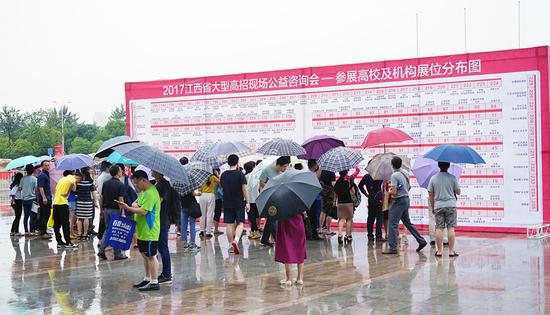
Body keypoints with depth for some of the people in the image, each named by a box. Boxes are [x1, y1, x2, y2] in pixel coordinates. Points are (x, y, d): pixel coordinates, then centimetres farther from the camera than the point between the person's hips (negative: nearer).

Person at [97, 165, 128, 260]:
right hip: (116, 210, -6)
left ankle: (101, 250, 3)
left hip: (106, 209, 6)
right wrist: (123, 212, -15)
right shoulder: (120, 185, -12)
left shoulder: (105, 183, 7)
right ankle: (117, 254, 8)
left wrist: (101, 210, 17)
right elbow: (120, 200, -17)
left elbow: (101, 198, 9)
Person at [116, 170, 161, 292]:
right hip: (142, 231, 10)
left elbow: (143, 212, -25)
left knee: (151, 256, -4)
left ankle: (154, 283, 1)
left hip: (149, 231, -10)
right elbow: (136, 203, 17)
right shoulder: (143, 192, 14)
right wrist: (135, 205, -6)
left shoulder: (150, 193, -20)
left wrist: (128, 208, -22)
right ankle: (147, 279, 27)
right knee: (145, 255, 17)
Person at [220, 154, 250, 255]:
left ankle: (231, 246, 12)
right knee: (240, 223, 0)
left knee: (229, 224, 8)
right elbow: (244, 189, -10)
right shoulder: (240, 174, -8)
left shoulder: (223, 175, 6)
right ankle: (236, 240, -22)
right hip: (239, 203, -4)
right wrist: (247, 202, -6)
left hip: (227, 203, 4)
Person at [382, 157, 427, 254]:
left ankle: (392, 248, -4)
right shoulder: (405, 174, 8)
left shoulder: (394, 175, -17)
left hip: (399, 201, -8)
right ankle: (421, 241, 22)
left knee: (393, 224, -4)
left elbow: (394, 192, -21)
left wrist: (389, 191, 1)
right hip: (406, 199, 8)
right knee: (407, 222, 20)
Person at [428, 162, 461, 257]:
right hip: (450, 205, -2)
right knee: (451, 228, 0)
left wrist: (432, 207, 14)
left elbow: (431, 195, 4)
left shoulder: (433, 178, 1)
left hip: (438, 206, 2)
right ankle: (451, 251, 0)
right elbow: (458, 192, 0)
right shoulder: (452, 178, -6)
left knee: (439, 228, 4)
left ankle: (439, 250, 5)